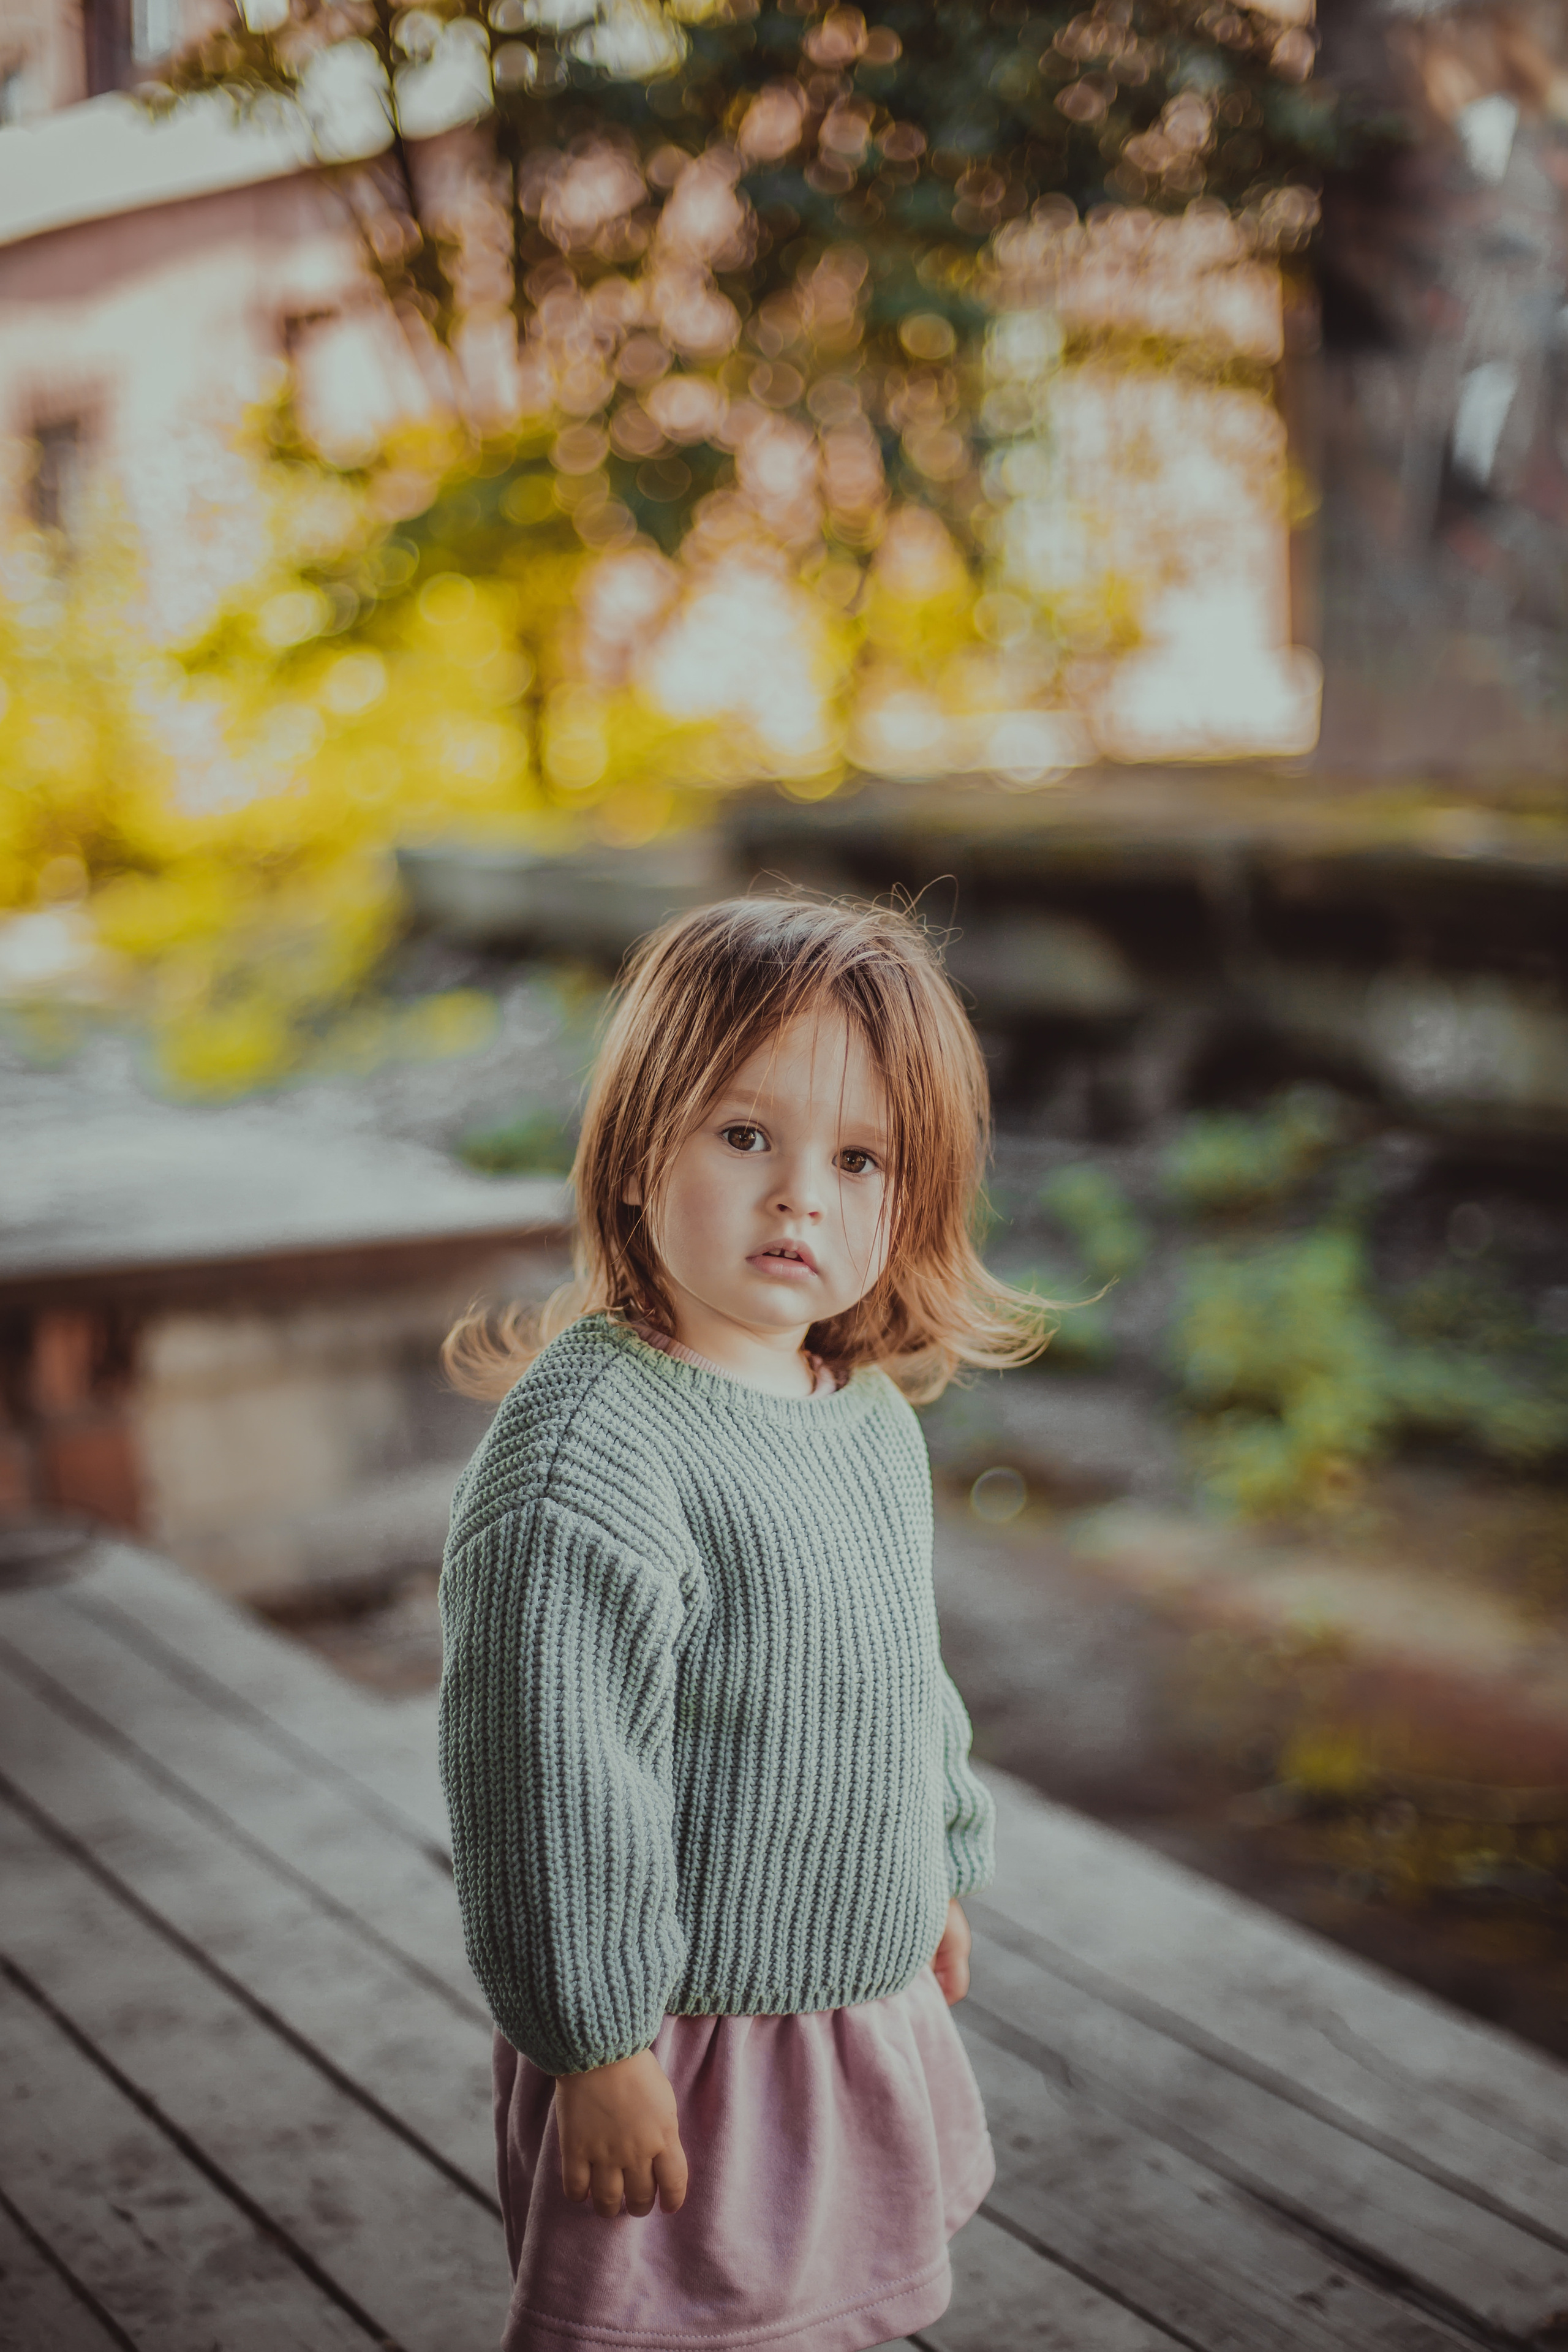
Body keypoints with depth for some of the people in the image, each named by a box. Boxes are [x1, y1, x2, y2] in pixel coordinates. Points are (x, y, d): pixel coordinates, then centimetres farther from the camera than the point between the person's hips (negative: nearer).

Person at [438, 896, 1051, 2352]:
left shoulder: (872, 1415, 2)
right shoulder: (586, 1450, -27)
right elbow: (550, 1770, -25)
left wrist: (938, 1870, 24)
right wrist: (599, 2045, -20)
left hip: (865, 2004, 8)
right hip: (687, 2041, -8)